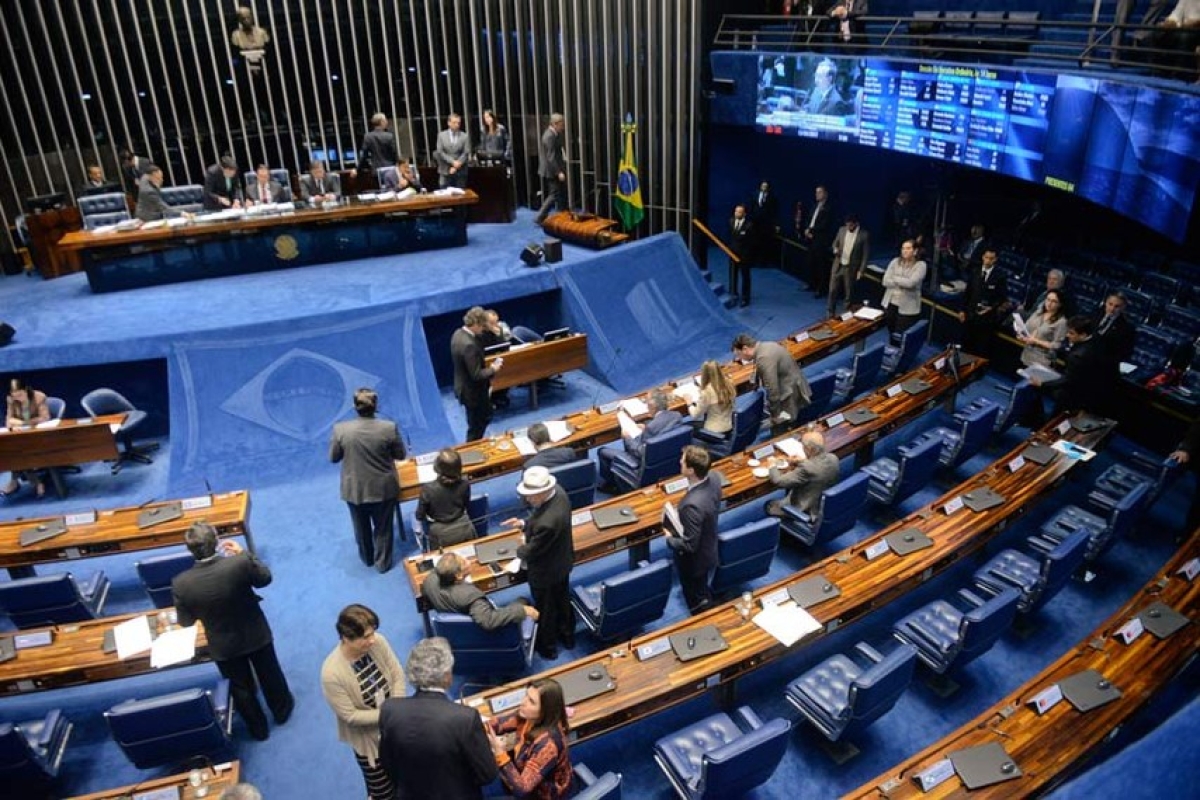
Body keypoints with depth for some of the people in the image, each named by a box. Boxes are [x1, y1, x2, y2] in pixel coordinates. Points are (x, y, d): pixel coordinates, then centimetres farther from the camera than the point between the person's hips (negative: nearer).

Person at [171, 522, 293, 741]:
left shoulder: (180, 583, -27)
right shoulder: (240, 563, -32)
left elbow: (186, 621, -10)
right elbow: (265, 578, -10)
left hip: (224, 645, 1)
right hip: (255, 634, 0)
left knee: (240, 686, 25)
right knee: (269, 673, 28)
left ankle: (258, 728, 46)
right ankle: (281, 710, 52)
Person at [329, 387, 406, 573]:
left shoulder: (340, 429, -18)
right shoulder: (389, 428, -20)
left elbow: (333, 458, -4)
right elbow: (401, 455, -6)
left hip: (354, 490, 1)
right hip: (383, 488, -1)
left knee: (361, 528, 25)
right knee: (383, 528, 20)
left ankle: (367, 558, 46)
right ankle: (383, 563, 35)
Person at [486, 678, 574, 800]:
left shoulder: (547, 744, -37)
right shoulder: (528, 716, -18)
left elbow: (522, 789, -33)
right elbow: (501, 723, -3)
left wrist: (500, 754, -39)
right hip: (528, 773, 6)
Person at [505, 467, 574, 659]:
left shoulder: (547, 522, -44)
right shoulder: (558, 492, -18)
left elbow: (531, 551, -26)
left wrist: (519, 551, -6)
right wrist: (524, 523, -8)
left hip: (545, 571, -8)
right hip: (562, 563, 8)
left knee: (545, 610, 20)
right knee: (562, 600, 30)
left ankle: (547, 647, 45)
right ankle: (567, 635, 54)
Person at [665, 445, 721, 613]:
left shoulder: (692, 505, -43)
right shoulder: (713, 481, -17)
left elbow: (689, 545, -32)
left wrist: (669, 538, -14)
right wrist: (679, 519, 2)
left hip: (693, 561, -8)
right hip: (708, 552, 8)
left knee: (696, 602, 21)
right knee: (703, 592, 35)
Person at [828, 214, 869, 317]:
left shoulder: (864, 235, -12)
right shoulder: (842, 229, 0)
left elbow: (866, 254, -8)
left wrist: (861, 270, -11)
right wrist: (835, 249, -10)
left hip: (851, 268, -3)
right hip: (838, 265, 3)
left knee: (849, 293, 7)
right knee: (833, 290, 5)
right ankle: (830, 313, 17)